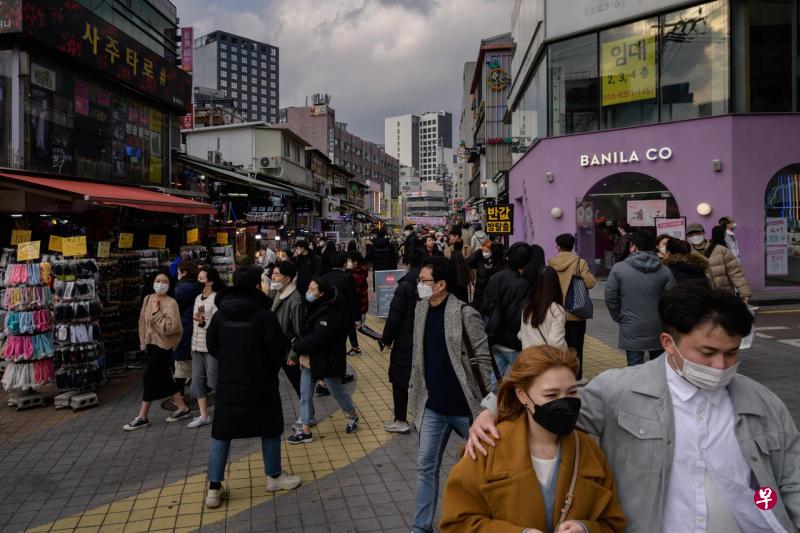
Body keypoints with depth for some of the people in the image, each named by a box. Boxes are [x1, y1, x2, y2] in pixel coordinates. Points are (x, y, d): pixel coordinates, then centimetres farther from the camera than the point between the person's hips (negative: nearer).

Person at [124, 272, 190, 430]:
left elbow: (169, 327, -25)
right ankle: (182, 408, 24)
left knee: (149, 377, -5)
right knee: (164, 378, 12)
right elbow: (143, 321, 15)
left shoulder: (171, 303, -15)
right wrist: (143, 342, 14)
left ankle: (142, 417, 6)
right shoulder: (148, 299, 6)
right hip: (151, 344, 8)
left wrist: (156, 312, -22)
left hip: (163, 345, -7)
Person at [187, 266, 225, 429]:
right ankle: (204, 416, 17)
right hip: (197, 346, 8)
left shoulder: (217, 299, -12)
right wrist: (193, 345, 20)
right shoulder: (198, 298, 12)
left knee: (213, 382, -3)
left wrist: (203, 322, -36)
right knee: (197, 381, 8)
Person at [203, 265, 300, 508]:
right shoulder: (265, 315, -17)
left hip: (228, 384, 3)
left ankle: (214, 489, 14)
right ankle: (274, 477, 29)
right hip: (261, 385, -3)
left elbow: (211, 347, 5)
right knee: (270, 429, 15)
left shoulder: (220, 314, -4)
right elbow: (278, 349, -12)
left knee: (221, 434, 11)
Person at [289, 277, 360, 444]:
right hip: (309, 359, 8)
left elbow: (316, 339, -29)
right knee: (305, 394, 8)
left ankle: (353, 416, 38)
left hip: (327, 360, -8)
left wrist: (296, 346, -17)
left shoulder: (330, 314, -25)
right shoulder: (314, 308, 4)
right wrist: (299, 345, -5)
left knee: (336, 390, 11)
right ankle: (306, 431, 17)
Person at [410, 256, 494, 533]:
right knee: (426, 466, 9)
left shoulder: (465, 314, -17)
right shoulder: (421, 308, 2)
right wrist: (417, 392, 10)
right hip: (433, 406, 5)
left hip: (464, 405, -5)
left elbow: (484, 358, -13)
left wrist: (483, 398, -11)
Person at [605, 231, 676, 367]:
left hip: (632, 330, -2)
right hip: (658, 330, 3)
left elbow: (610, 298, -6)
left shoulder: (618, 268, -7)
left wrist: (619, 318, 8)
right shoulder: (664, 271, -2)